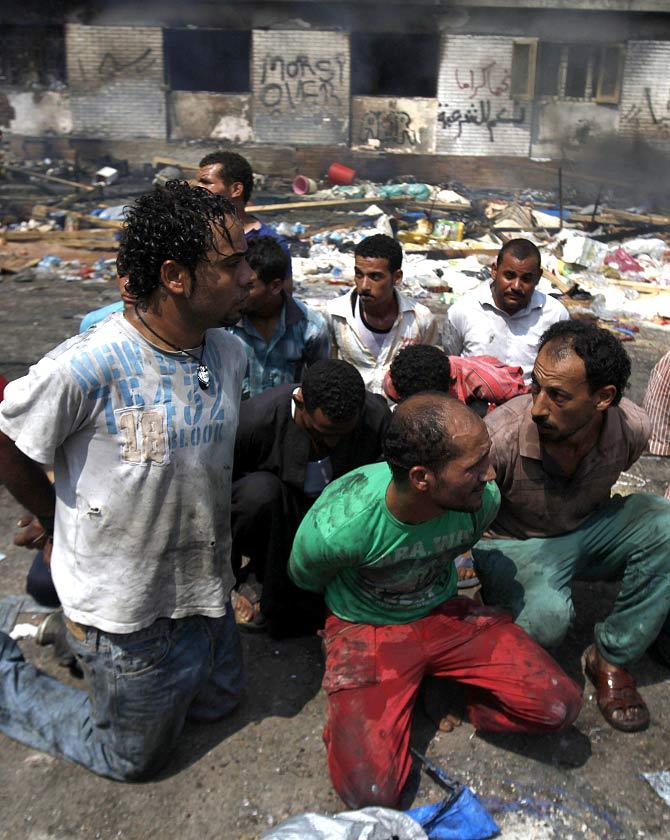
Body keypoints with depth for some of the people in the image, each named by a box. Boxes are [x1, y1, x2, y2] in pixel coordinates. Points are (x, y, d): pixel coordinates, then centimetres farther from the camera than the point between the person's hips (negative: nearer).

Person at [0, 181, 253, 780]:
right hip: (124, 609, -6)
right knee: (135, 756, 15)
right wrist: (63, 524, 0)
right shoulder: (86, 366, -28)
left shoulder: (230, 353, -7)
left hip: (203, 591, 6)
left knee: (218, 700, 28)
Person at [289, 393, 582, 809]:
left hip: (444, 612, 4)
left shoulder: (483, 498, -21)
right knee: (370, 790, -20)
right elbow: (307, 580, -7)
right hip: (366, 629, -3)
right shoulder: (337, 527, -34)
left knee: (560, 707, -13)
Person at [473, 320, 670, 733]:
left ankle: (612, 657, -9)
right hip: (514, 544, -4)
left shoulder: (633, 428, -19)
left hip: (588, 530, 5)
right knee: (547, 618, -35)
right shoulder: (500, 437, -31)